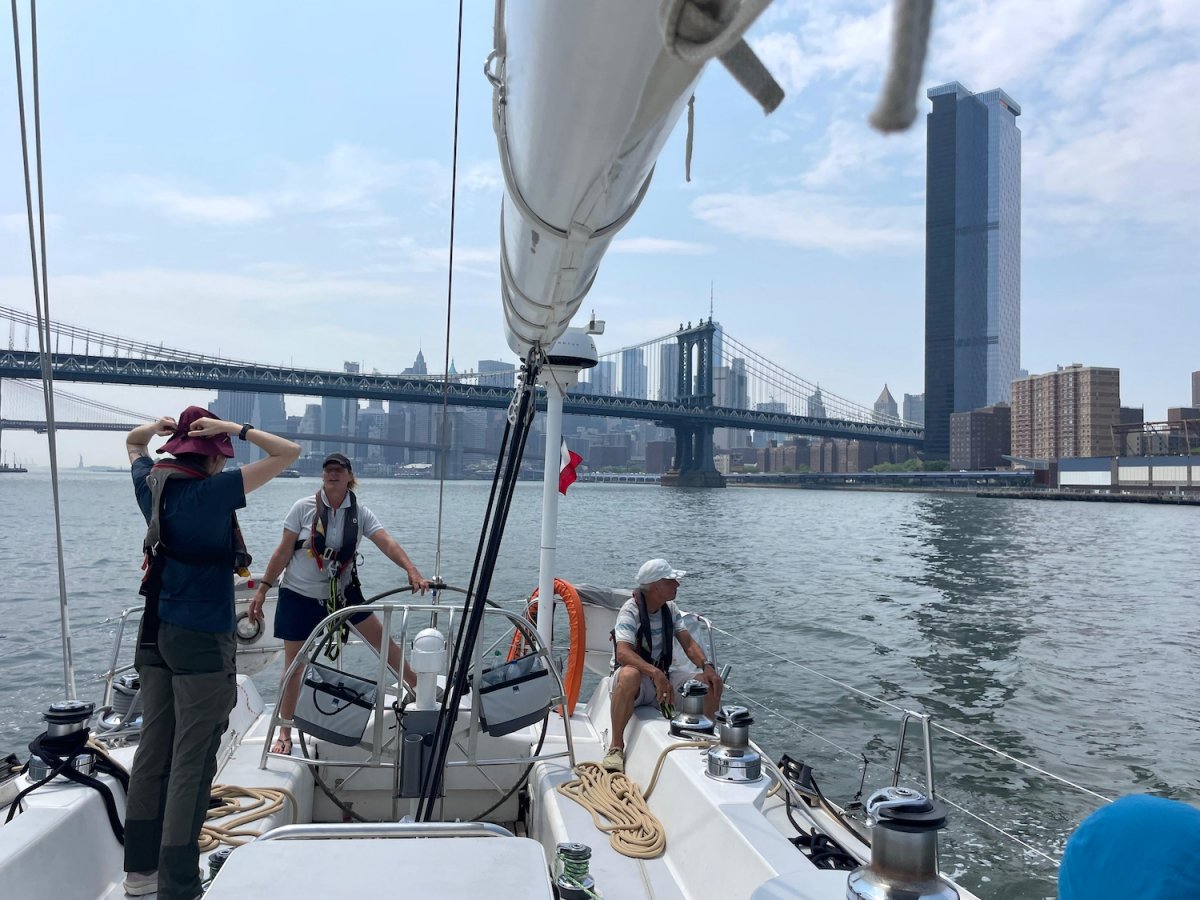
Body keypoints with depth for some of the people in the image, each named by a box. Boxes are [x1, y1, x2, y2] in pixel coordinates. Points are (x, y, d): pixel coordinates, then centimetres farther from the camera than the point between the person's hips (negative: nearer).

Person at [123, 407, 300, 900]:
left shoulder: (151, 485, 5)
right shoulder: (213, 491, -15)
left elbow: (132, 444, 27)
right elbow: (288, 452, -17)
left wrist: (157, 425, 7)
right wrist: (234, 428, -16)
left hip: (155, 634, 8)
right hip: (202, 640, -8)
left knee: (153, 751, 15)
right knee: (192, 765, -1)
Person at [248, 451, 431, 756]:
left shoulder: (360, 513, -7)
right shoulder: (304, 507, -12)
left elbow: (387, 544, -19)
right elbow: (283, 552, -7)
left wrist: (412, 571, -34)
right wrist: (263, 589, -9)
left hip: (340, 591, 2)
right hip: (299, 594, -2)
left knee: (382, 637, 3)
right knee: (294, 665, 5)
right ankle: (284, 734, 20)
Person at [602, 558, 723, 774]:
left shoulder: (670, 609, 5)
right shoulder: (631, 611, -18)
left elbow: (688, 643, 4)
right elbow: (623, 653, -32)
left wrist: (707, 666, -16)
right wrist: (655, 674, -46)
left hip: (663, 674, 6)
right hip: (637, 676, -6)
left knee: (712, 683, -12)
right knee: (629, 676, -42)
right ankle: (616, 746, -29)